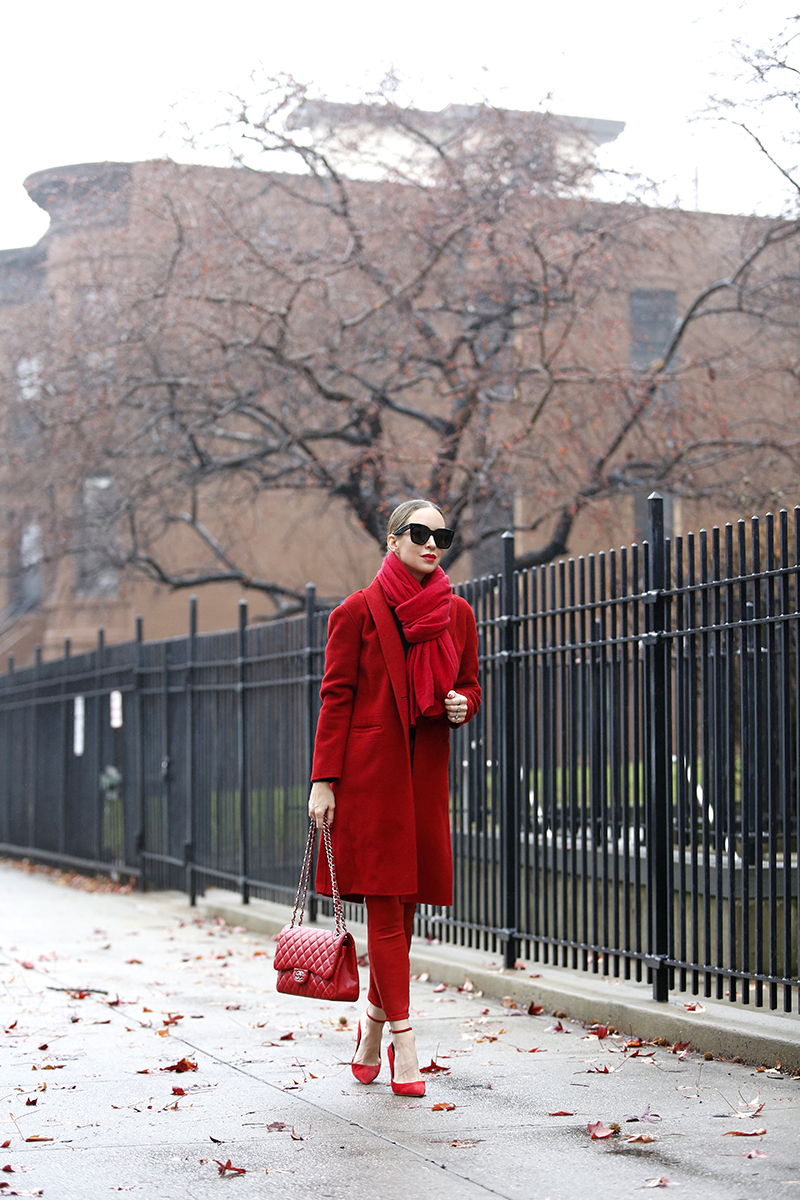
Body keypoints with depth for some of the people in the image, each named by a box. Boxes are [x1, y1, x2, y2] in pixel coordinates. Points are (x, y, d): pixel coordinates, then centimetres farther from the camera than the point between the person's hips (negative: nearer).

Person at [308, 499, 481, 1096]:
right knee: (386, 902, -6)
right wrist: (324, 781, -9)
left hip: (426, 771, 5)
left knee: (405, 900, 8)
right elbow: (336, 699, -3)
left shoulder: (458, 614, 10)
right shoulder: (358, 612, -3)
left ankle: (374, 1024, 25)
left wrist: (461, 704, -5)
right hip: (370, 767, -5)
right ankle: (403, 1043, -6)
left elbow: (470, 685, 20)